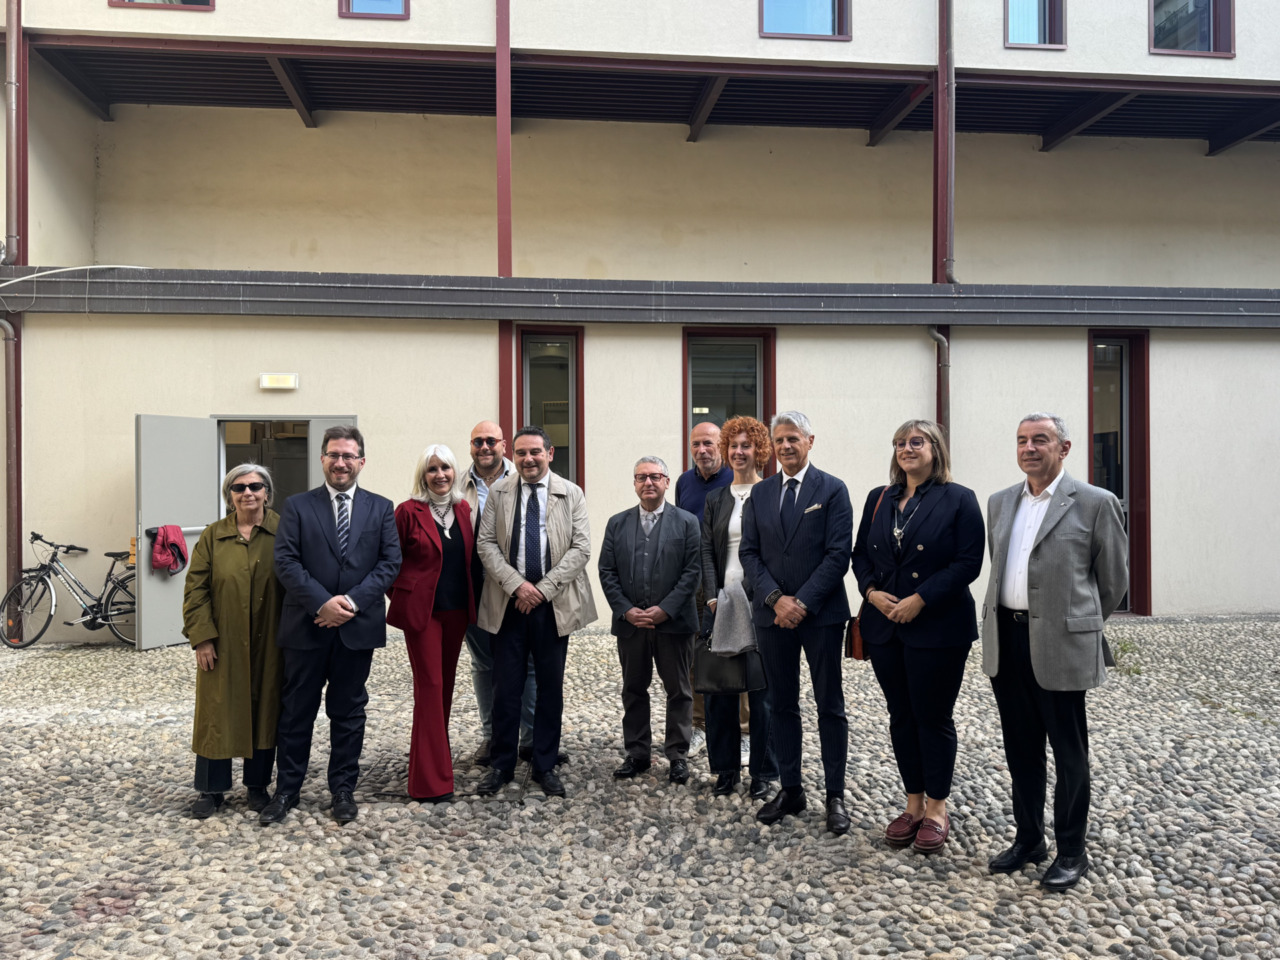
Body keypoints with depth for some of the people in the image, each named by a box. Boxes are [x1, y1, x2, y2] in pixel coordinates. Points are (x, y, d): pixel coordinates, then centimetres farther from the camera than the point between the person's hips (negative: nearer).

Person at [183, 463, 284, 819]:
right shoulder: (213, 536, 2)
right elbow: (196, 589, 0)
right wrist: (202, 637, -8)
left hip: (268, 645, 0)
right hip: (224, 643, 1)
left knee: (265, 712, 9)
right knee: (218, 714, 6)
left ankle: (258, 785, 24)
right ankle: (211, 790, 20)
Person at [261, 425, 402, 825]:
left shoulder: (381, 508, 6)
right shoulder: (297, 506, 3)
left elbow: (390, 562, -1)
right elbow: (286, 562, -5)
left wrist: (353, 600, -14)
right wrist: (323, 603, -17)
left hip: (358, 625, 1)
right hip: (307, 626, 0)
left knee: (348, 711, 11)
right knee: (297, 710, 9)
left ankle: (343, 789, 23)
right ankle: (287, 789, 23)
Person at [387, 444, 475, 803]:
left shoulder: (464, 510, 7)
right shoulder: (409, 512, -7)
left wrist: (471, 604, 10)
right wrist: (401, 598, 0)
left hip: (457, 610, 5)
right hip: (422, 610, -5)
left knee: (446, 684, 13)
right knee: (430, 686, -6)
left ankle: (436, 755, 29)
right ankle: (432, 780, -2)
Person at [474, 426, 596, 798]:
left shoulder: (571, 494, 3)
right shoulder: (498, 493, 5)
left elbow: (581, 548, -4)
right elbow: (486, 544, 0)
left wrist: (543, 588, -12)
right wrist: (516, 585, -13)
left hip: (554, 605, 0)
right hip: (508, 603, 0)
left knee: (551, 688, 8)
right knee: (505, 688, 5)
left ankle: (545, 766, 21)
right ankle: (502, 765, 19)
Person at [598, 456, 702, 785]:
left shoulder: (686, 522, 1)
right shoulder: (617, 523, 8)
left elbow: (692, 571, -5)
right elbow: (607, 572, 4)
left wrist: (664, 609, -14)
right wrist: (626, 610, -8)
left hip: (673, 622, -2)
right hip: (630, 622, 3)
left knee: (679, 691, 6)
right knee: (633, 690, 11)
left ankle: (678, 755, 17)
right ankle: (637, 753, 23)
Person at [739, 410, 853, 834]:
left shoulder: (832, 490, -2)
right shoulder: (759, 494, 9)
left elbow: (838, 554, -9)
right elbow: (749, 553, 5)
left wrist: (803, 602, -15)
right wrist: (776, 598, -9)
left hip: (821, 613, -3)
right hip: (773, 615, 4)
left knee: (830, 706, 5)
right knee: (782, 704, 10)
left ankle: (835, 795, 14)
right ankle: (790, 789, 22)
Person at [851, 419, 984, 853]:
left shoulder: (958, 499, -4)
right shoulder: (879, 499, 11)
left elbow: (968, 562, -11)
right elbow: (860, 553, 13)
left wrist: (920, 599, -17)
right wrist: (871, 591, -5)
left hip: (937, 627, -5)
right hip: (885, 626, 5)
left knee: (933, 717, 3)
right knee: (901, 717, 11)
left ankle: (937, 810, 17)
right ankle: (913, 805, 23)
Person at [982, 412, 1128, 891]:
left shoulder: (1094, 503, -7)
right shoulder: (1000, 503, 10)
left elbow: (1113, 578, 1)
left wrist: (1081, 623, 11)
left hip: (1060, 644, -5)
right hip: (1006, 639, 6)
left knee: (1068, 752, 6)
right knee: (1021, 748, 15)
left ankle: (1071, 851, 21)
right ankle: (1028, 838, 30)